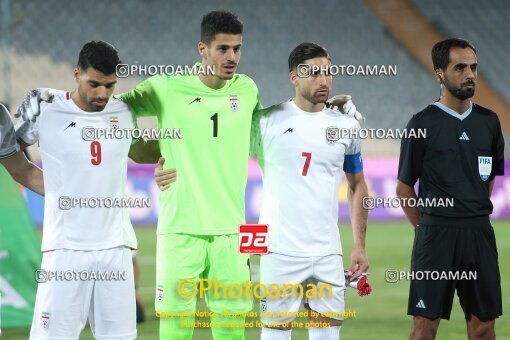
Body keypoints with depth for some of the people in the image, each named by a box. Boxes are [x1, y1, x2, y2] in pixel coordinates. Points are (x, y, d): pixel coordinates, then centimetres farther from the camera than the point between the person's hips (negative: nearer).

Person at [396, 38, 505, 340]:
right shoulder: (423, 124, -4)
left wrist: (476, 214, 14)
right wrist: (426, 227, 1)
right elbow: (404, 187, 0)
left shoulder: (489, 121, 8)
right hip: (437, 233, -4)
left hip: (480, 233, 4)